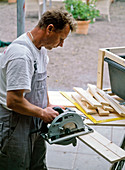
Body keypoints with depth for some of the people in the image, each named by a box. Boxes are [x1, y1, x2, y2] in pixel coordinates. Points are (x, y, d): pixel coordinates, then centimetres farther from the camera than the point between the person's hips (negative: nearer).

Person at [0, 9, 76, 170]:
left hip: (34, 125, 9)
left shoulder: (41, 49, 6)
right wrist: (42, 113, -16)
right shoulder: (21, 54, -27)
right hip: (14, 127, -9)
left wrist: (48, 107, 10)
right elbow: (13, 101, -29)